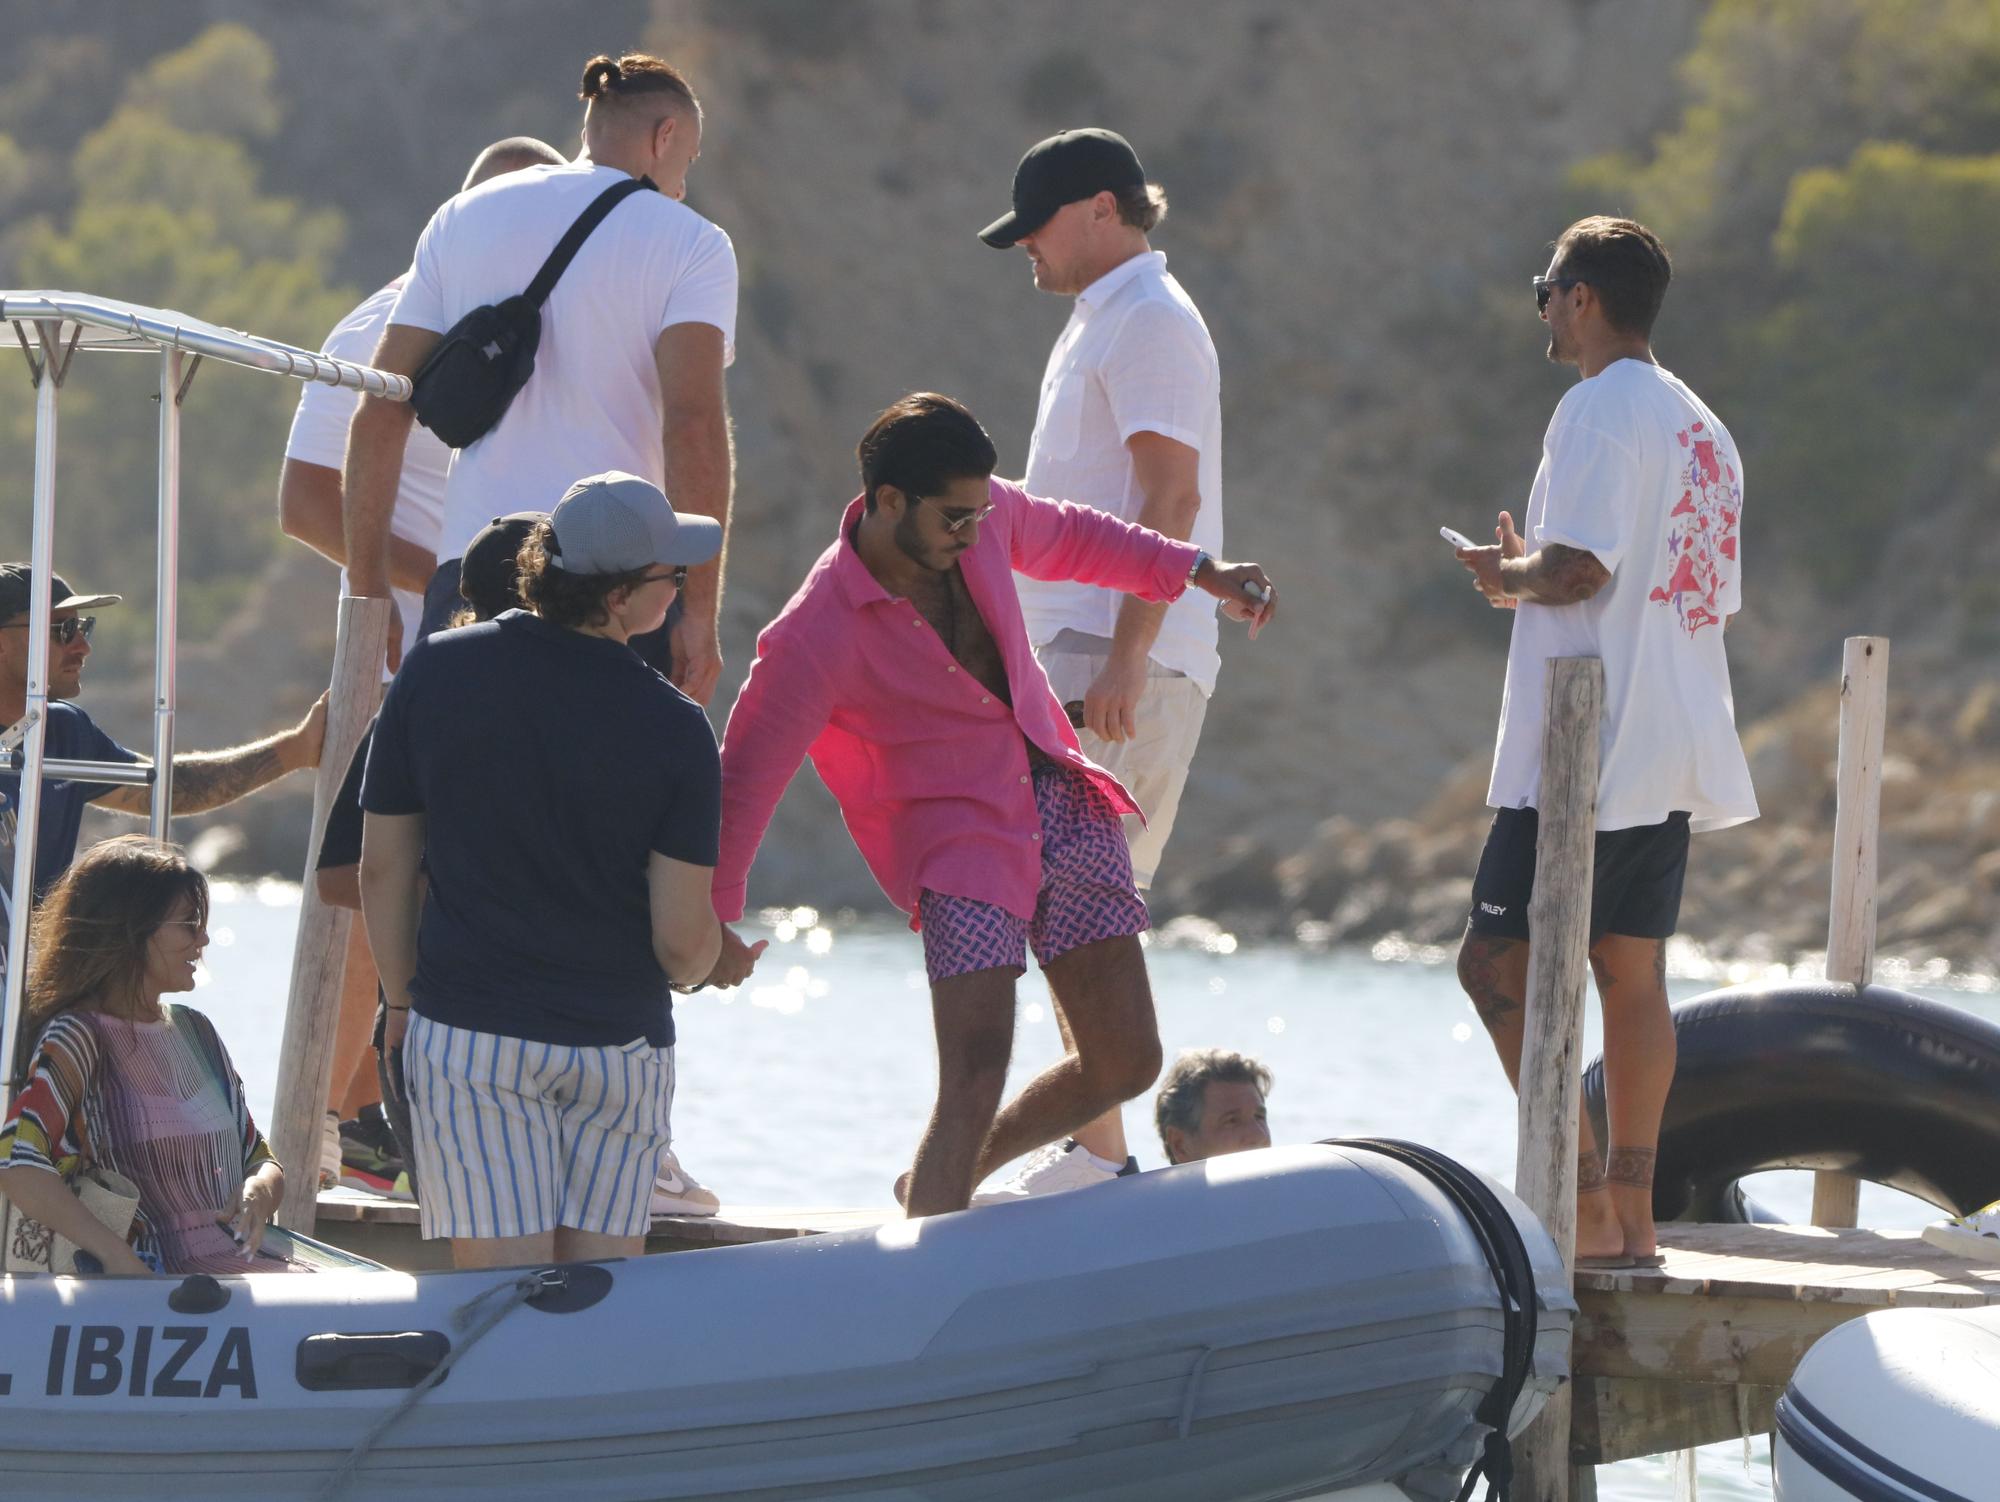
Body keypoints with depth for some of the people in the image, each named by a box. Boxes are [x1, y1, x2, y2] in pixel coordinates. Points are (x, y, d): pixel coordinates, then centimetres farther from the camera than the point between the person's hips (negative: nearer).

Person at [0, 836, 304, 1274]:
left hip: (236, 1261, 8)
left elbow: (261, 1161, 26)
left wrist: (260, 1190, 0)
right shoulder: (78, 1037, -4)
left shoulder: (194, 1031, 21)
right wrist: (117, 1255, -29)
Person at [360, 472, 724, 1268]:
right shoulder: (672, 726, -10)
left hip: (469, 1031, 1)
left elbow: (382, 869, 3)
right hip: (621, 1041, 0)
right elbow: (682, 940, -8)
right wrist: (705, 963, 16)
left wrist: (402, 1002, 17)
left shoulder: (436, 673, -4)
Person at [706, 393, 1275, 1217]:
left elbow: (1067, 537, 19)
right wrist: (714, 918, -10)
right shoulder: (816, 638, -22)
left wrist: (1203, 574, 21)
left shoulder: (979, 516, -4)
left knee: (1126, 1064, 7)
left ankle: (944, 1179, 27)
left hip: (1064, 806, 7)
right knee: (975, 1080, -22)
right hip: (959, 837, -7)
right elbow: (746, 776, -14)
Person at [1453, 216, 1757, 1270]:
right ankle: (1631, 1214, 8)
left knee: (1498, 962, -7)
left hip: (1585, 749, -9)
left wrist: (1511, 573, 0)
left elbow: (1580, 567, -21)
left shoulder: (1599, 409, -10)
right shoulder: (1703, 428, 18)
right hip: (1671, 751, 9)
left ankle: (1584, 1203, -14)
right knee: (1630, 973, 10)